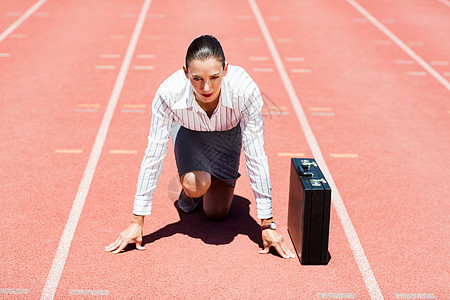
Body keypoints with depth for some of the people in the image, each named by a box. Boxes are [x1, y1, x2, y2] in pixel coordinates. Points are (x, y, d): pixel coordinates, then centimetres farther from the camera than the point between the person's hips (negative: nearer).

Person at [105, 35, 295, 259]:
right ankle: (188, 192, 9)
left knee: (216, 213, -1)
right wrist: (136, 222, -24)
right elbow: (153, 156, -29)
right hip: (188, 131, 0)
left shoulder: (245, 90, -40)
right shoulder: (169, 93, -39)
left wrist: (267, 225, -28)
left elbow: (256, 157, -32)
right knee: (196, 186, -29)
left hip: (227, 132, 1)